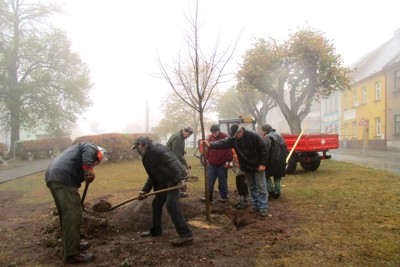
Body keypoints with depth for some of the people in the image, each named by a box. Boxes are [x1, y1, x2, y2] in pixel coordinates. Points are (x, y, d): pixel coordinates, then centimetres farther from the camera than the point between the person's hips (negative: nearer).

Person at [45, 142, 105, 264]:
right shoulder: (91, 147, 12)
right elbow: (87, 156, -15)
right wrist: (89, 171, -24)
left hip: (52, 176, 10)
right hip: (63, 178, -10)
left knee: (66, 214, 20)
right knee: (73, 215, -7)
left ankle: (72, 245, 32)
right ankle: (72, 254, -3)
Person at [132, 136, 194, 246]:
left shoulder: (155, 148, -13)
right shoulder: (146, 157, 20)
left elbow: (170, 162, -23)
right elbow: (152, 176, 20)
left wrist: (179, 179, -28)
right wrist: (144, 190, 11)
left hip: (174, 179, -10)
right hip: (165, 181, 10)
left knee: (171, 205, -18)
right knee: (156, 204, 16)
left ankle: (186, 234, -15)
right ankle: (155, 230, 33)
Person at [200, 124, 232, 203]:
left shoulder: (225, 137, -7)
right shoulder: (211, 137, 8)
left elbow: (229, 149, -10)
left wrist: (228, 160, -13)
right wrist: (207, 158, 14)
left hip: (222, 164, -5)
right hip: (211, 163, 5)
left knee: (222, 182, 6)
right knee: (210, 181, 7)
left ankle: (224, 196, 19)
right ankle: (209, 196, 16)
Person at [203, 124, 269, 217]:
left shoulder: (253, 136, -20)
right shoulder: (233, 139, -6)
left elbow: (263, 149, -17)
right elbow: (223, 143, -17)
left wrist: (263, 164, -17)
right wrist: (210, 145, -32)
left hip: (257, 167, -6)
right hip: (246, 167, 6)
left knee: (261, 187, -1)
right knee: (252, 187, 14)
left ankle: (263, 208, 6)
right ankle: (256, 205, 26)